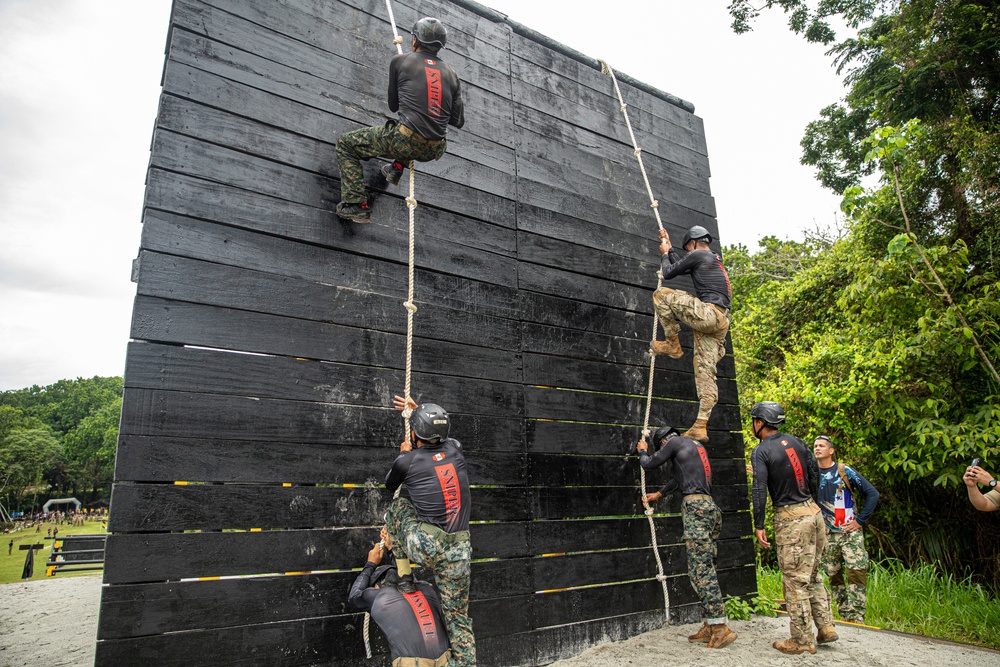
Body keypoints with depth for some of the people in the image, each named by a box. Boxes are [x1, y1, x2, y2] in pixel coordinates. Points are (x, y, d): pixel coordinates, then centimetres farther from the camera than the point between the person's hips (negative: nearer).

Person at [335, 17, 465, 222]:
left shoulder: (400, 61, 6)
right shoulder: (451, 74, 13)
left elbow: (393, 105, 16)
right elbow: (458, 121, 12)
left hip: (406, 140, -4)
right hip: (434, 151, 5)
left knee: (346, 143, 12)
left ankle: (355, 205, 0)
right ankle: (397, 168, 29)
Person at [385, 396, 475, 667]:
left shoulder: (407, 461, -6)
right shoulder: (455, 449, 4)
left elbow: (390, 485, 18)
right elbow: (440, 435, 31)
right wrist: (419, 410, 38)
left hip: (425, 547, -3)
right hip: (458, 552, 4)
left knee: (397, 506, 23)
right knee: (458, 619, 17)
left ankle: (404, 575, 22)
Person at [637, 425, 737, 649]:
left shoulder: (675, 442, 2)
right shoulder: (696, 445, 27)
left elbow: (649, 464, 9)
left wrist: (643, 451, 30)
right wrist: (658, 494, 47)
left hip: (696, 506, -9)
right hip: (709, 506, 9)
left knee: (701, 569, -10)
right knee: (705, 568, 9)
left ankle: (720, 628, -13)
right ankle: (710, 626, 10)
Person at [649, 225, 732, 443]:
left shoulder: (697, 255, 0)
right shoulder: (716, 260, 29)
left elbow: (668, 273, 6)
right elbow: (681, 267, 40)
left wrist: (664, 254, 24)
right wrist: (669, 247, 46)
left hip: (709, 313, -9)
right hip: (720, 321, 9)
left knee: (661, 294, 1)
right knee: (705, 372, 3)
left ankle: (673, 345, 5)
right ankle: (700, 427, -2)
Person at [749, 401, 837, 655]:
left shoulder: (761, 452, -12)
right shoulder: (797, 442, 8)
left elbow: (759, 490, -17)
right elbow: (815, 475, 13)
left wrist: (758, 526, -13)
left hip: (790, 519, -7)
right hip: (813, 512, 7)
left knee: (795, 580, 1)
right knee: (812, 576, 19)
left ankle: (802, 640, 8)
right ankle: (826, 627, 21)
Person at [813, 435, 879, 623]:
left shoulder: (845, 471, -3)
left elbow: (872, 494, -2)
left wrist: (860, 520, -5)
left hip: (850, 531, -3)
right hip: (827, 535, 3)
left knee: (857, 572, -11)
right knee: (834, 577, 5)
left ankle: (856, 617, -6)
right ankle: (844, 615, 16)